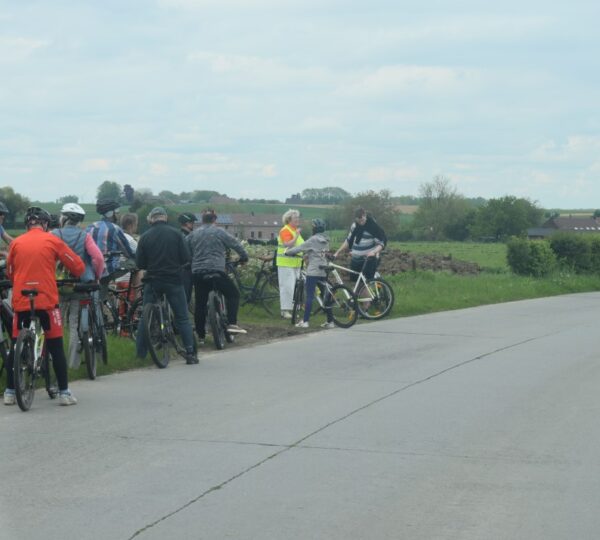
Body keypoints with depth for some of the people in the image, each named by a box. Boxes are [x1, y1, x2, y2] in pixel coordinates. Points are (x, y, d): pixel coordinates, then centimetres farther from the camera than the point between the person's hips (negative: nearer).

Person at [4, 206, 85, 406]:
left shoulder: (16, 243, 7)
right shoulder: (52, 240, 1)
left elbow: (9, 272, 17)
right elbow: (77, 266, 4)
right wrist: (74, 277, 25)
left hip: (21, 301, 2)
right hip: (47, 300, -2)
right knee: (56, 347, 4)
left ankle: (9, 392, 12)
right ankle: (64, 393, 2)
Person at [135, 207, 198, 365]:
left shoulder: (145, 237, -2)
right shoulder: (176, 234, -3)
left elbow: (140, 264, -2)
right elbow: (186, 258, -5)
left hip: (153, 281, 1)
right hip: (174, 280, -1)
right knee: (182, 318, 4)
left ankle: (140, 354, 10)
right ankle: (190, 353, -3)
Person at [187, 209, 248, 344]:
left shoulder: (193, 234, 14)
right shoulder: (219, 232, 1)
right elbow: (235, 244, 4)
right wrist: (244, 257, 18)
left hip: (197, 272, 5)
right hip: (215, 270, -5)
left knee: (200, 304, 10)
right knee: (233, 294, 7)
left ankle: (200, 335, 12)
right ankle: (232, 323, -9)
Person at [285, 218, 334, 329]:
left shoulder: (313, 240, -11)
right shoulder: (325, 240, 10)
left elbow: (300, 248, -7)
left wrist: (288, 251, 5)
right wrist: (307, 254, 23)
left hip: (313, 271, -7)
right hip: (323, 272, 7)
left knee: (309, 296, -7)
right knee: (325, 295, 10)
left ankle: (305, 321, -9)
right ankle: (330, 321, 10)